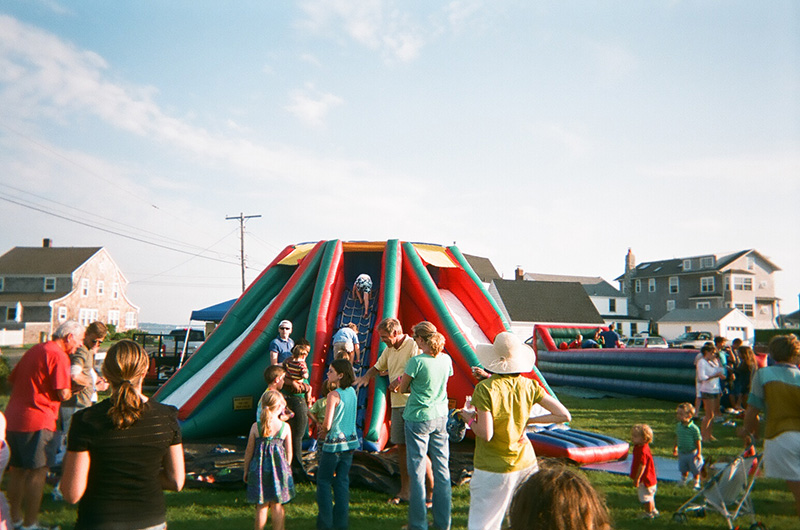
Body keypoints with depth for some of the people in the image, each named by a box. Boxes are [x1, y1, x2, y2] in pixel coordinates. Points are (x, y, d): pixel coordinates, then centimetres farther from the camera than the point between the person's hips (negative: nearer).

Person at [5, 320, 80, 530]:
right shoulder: (59, 355, -13)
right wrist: (71, 391, 3)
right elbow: (63, 394, -18)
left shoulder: (34, 350, 14)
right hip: (37, 421, -9)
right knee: (37, 472, 0)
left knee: (17, 470, 16)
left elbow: (12, 379, 23)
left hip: (12, 418, 9)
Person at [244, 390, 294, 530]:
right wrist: (286, 468, 16)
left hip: (259, 469, 0)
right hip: (279, 469, 0)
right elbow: (289, 453, -1)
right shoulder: (285, 427, -8)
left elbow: (249, 451, 0)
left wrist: (246, 471, 13)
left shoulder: (255, 426, -7)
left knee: (261, 506, 10)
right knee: (277, 505, 12)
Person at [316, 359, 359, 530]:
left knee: (323, 481, 8)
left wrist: (323, 431, 2)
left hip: (335, 444, -6)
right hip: (350, 441, 6)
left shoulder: (334, 395, -19)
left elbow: (327, 424, -20)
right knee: (342, 481, 14)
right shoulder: (352, 392, 3)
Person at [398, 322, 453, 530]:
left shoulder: (416, 361, -17)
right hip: (441, 416, 6)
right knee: (442, 467, 12)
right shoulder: (446, 359, -1)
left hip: (418, 418, -6)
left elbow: (402, 388, -6)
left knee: (417, 470, 4)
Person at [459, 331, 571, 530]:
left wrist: (470, 419, -1)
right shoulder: (529, 386, -2)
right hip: (526, 463, 5)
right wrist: (527, 420, 5)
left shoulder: (486, 389, -17)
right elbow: (564, 415, -1)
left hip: (493, 470, -5)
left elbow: (486, 434, -20)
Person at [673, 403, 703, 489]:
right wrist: (675, 447, 18)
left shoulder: (694, 428, -21)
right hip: (682, 453, 5)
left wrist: (699, 453, -12)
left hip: (692, 453, -5)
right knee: (683, 469, 18)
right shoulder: (678, 426, -4)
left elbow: (698, 441, -14)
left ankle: (696, 483, 31)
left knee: (695, 470, 11)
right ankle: (683, 481, 40)